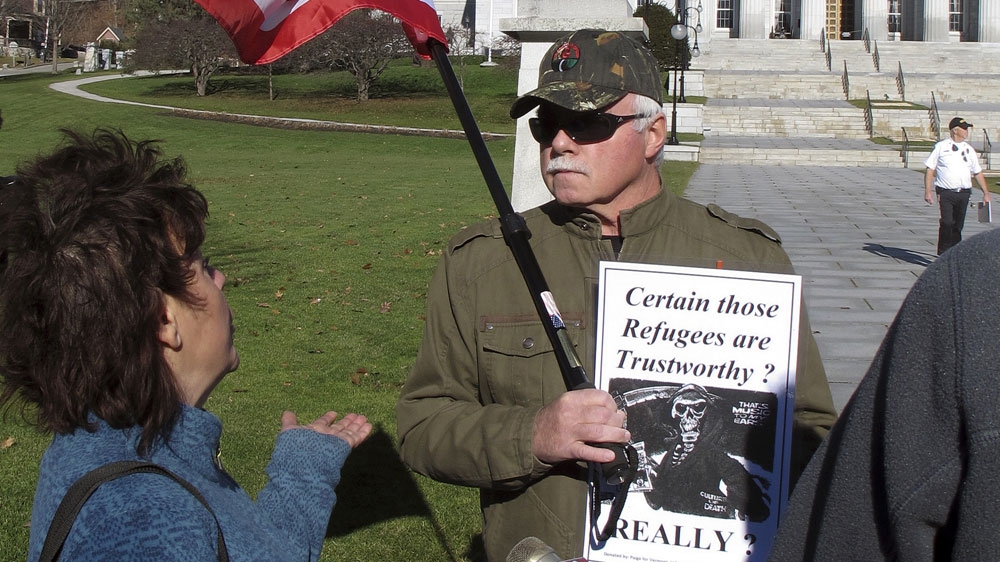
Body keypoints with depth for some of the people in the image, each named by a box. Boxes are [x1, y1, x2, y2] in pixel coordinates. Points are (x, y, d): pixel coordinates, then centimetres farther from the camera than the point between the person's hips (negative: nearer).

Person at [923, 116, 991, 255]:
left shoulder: (969, 149, 13)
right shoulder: (941, 147, 1)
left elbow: (978, 173, 18)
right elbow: (930, 169, 0)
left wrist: (986, 193, 13)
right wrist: (928, 191, -9)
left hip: (964, 193, 4)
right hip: (946, 193, -4)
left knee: (958, 225, 5)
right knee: (947, 223, -15)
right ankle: (943, 255, -7)